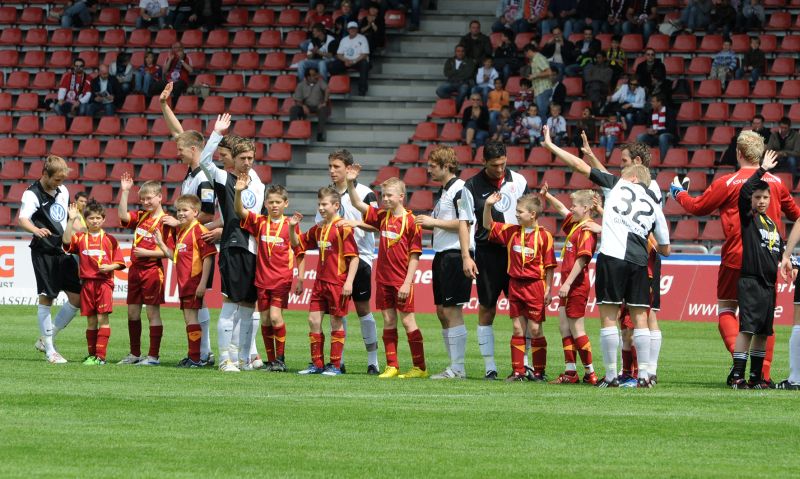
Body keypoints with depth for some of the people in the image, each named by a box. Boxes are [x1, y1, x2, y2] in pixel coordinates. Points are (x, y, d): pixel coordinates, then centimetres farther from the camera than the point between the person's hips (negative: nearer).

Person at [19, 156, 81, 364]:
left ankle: (45, 339, 16)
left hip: (64, 251, 7)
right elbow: (22, 219, -27)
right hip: (44, 252, -7)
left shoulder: (63, 191, 10)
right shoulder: (32, 194, -11)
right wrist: (35, 230, -46)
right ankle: (49, 350, 1)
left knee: (77, 297, 3)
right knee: (46, 298, -5)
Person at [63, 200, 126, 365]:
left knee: (102, 318, -8)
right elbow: (66, 240, -12)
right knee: (91, 320, 7)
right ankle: (92, 354, 13)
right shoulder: (80, 238, 8)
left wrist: (109, 267, -14)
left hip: (104, 282, -2)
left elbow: (119, 263, 6)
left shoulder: (109, 240, 4)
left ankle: (101, 356, -10)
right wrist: (71, 220, -16)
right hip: (87, 283, 2)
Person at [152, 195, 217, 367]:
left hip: (194, 281, -9)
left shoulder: (199, 230, -13)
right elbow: (174, 256, 19)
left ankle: (195, 358, -6)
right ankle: (192, 356, 21)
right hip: (183, 282, 9)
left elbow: (208, 257, -16)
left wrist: (203, 283, -20)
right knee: (188, 319, 14)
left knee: (191, 319, -9)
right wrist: (161, 244, 4)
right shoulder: (178, 232, 14)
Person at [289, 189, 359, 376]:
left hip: (337, 283, -7)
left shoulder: (343, 228, -12)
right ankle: (316, 364, 14)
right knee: (313, 320, 6)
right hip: (320, 281, 7)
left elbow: (354, 256, -14)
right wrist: (292, 227, 3)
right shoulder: (318, 229, 11)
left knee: (336, 322, 1)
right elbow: (297, 243, 22)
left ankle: (335, 365, 7)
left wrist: (349, 282, -19)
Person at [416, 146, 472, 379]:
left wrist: (434, 222, -14)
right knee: (441, 311, 10)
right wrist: (427, 223, 9)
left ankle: (458, 368, -7)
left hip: (455, 254, -10)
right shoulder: (445, 190, 18)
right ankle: (454, 366, 14)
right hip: (442, 255, 10)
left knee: (452, 311, -9)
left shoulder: (459, 189, -12)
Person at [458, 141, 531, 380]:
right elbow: (464, 221, -1)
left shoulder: (518, 181, 5)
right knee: (486, 309, 1)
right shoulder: (472, 187, -2)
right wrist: (466, 256, -8)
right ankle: (489, 367, 7)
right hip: (488, 253, -2)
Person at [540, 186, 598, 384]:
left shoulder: (586, 230, -16)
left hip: (577, 285, -10)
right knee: (564, 328, 10)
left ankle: (590, 373, 2)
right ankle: (570, 372, 13)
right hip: (568, 285, 10)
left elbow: (582, 259, -23)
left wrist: (568, 284, -25)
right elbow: (562, 210, 30)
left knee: (576, 330, -4)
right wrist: (546, 196, 20)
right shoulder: (574, 224, 12)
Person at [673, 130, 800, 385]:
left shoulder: (727, 183, -8)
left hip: (737, 258, -3)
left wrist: (679, 194, 21)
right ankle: (764, 372, 4)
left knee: (726, 308, 9)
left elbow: (698, 207, 1)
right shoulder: (776, 182, 3)